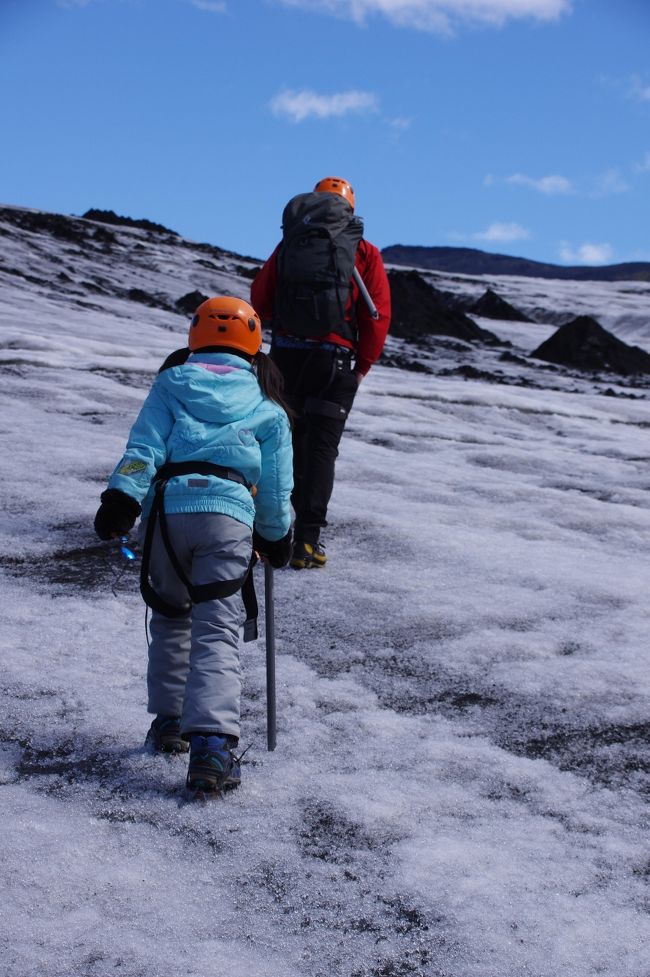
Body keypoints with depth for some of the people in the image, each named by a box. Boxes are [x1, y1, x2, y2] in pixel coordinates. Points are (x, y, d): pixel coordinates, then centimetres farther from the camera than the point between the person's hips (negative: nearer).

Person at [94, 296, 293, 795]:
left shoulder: (172, 384, 18)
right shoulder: (268, 407, 19)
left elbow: (143, 448, 4)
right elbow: (275, 491, 18)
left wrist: (121, 501, -3)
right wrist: (277, 539, 31)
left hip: (167, 507, 1)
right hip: (229, 514, -1)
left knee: (171, 618, 22)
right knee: (217, 631, -5)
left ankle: (169, 721, 27)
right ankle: (211, 742, -20)